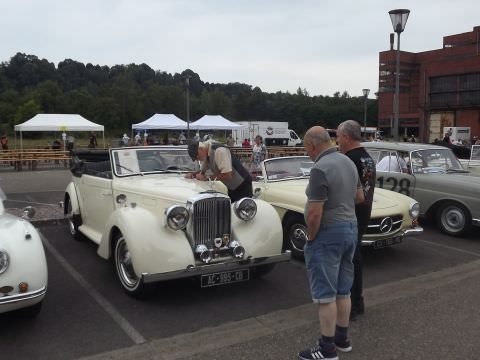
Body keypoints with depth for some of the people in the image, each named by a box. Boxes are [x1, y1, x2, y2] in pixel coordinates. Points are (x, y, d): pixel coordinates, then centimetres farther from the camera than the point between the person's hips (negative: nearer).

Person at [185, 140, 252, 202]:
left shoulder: (219, 150, -27)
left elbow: (227, 175, -32)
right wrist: (192, 174, -4)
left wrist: (206, 178, -25)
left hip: (242, 185, -9)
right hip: (231, 187, 9)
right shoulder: (206, 154, 1)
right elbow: (203, 171, 17)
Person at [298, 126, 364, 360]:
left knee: (325, 293, 1)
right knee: (343, 290, 17)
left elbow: (315, 213, -22)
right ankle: (342, 338, 30)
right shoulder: (348, 162, 7)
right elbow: (360, 196, 19)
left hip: (328, 234, -9)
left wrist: (310, 237, -8)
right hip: (350, 229, 9)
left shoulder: (320, 168, -21)